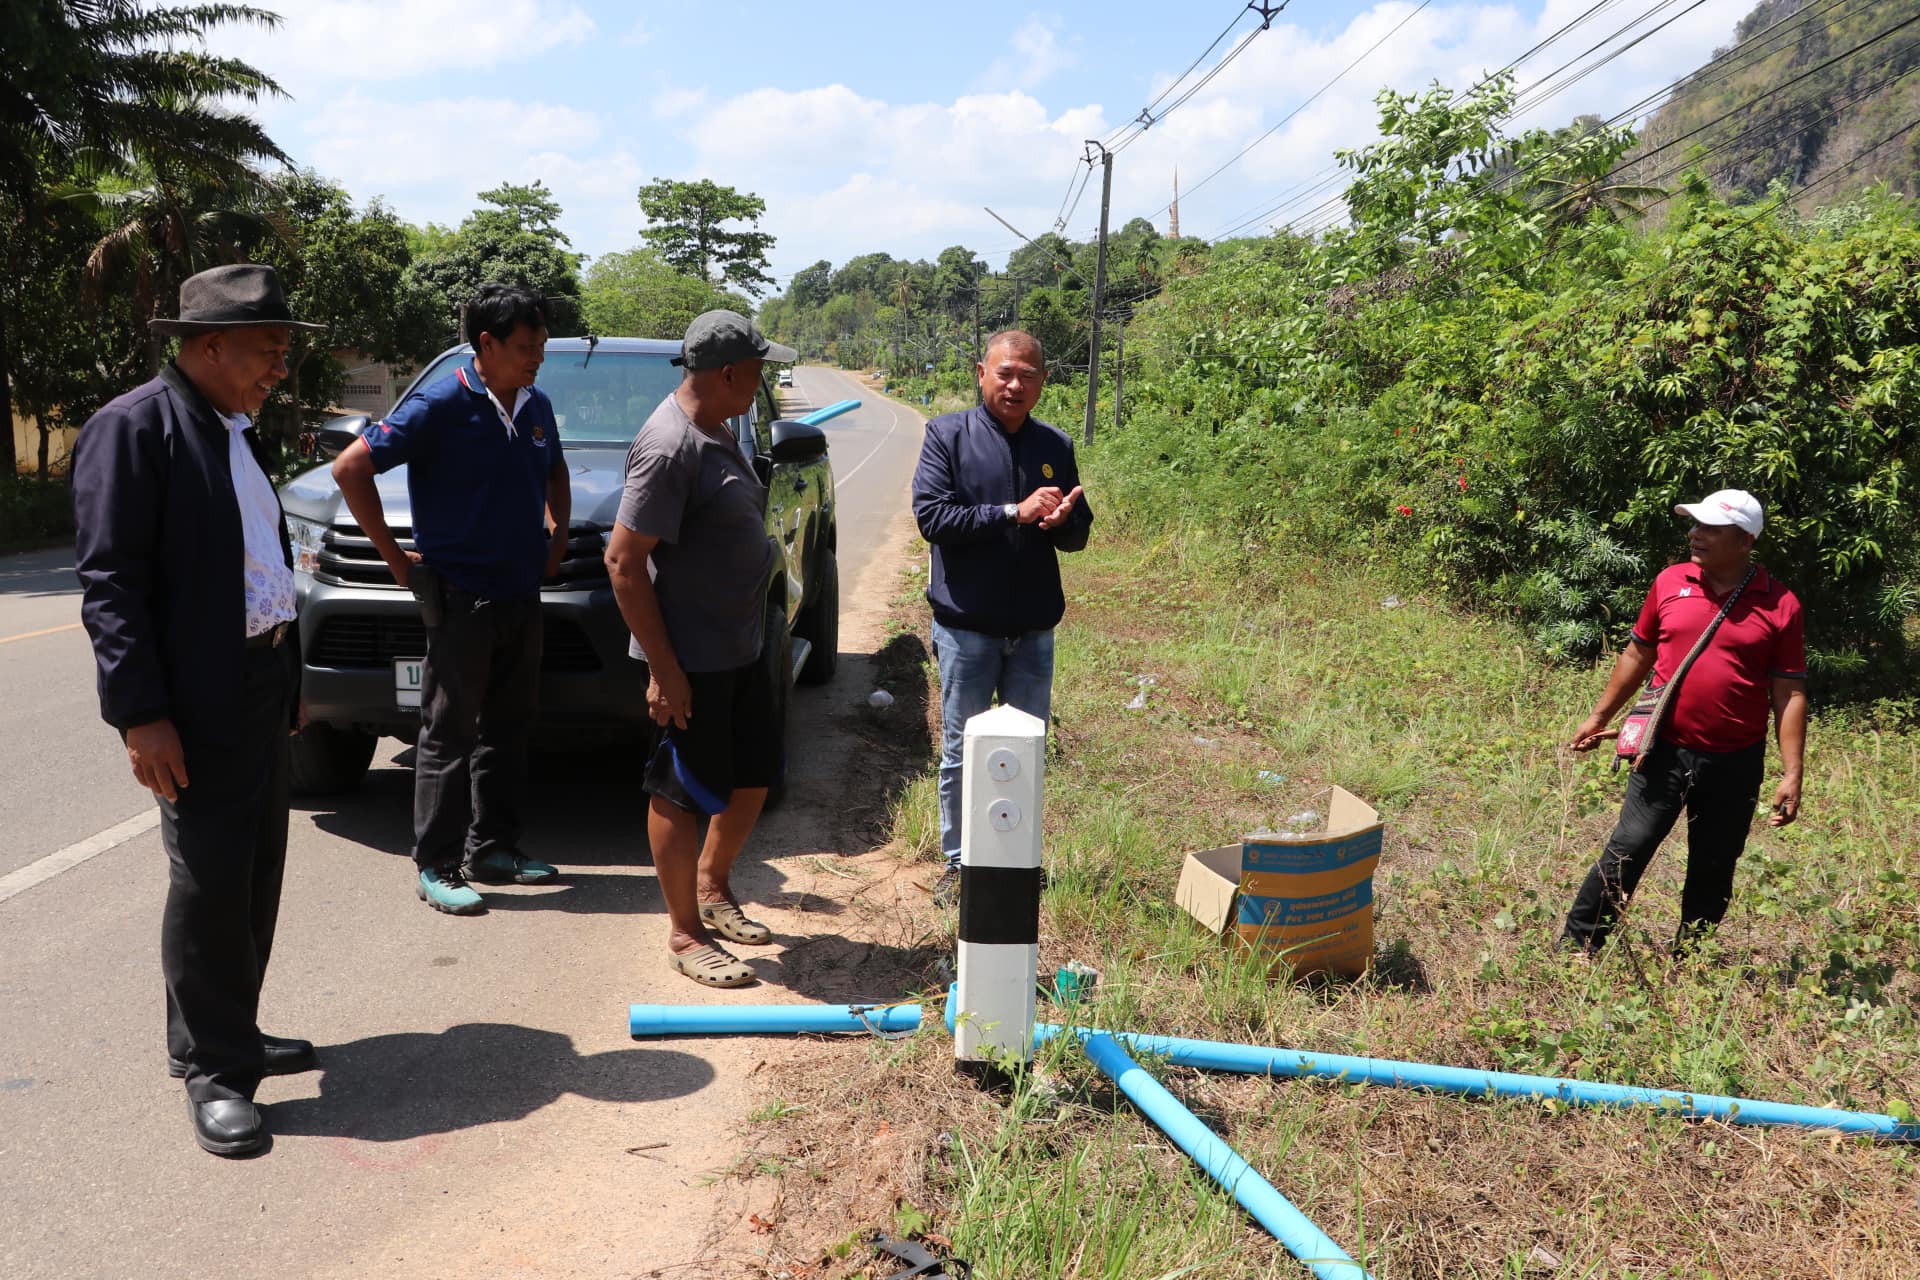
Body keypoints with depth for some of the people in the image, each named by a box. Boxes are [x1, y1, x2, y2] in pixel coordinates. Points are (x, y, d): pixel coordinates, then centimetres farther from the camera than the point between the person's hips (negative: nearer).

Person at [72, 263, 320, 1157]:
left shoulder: (235, 432, 15)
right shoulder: (133, 429, -11)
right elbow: (108, 583, -16)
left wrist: (288, 679, 16)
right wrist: (140, 714, -20)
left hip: (260, 687, 9)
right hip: (196, 702, -8)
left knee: (254, 878, 14)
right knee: (208, 883, -2)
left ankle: (224, 1035, 28)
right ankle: (214, 1071, 10)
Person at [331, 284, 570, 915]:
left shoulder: (536, 405, 8)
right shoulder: (441, 404, -13)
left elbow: (555, 471, 28)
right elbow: (350, 468, -12)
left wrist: (557, 533, 12)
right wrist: (394, 555, -11)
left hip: (522, 594, 7)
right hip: (460, 596, -7)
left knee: (507, 727, 14)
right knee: (449, 733, -1)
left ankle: (493, 847, 25)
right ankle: (436, 866, 7)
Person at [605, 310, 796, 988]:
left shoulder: (715, 430, 10)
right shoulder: (669, 448, -21)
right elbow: (622, 561, -23)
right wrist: (664, 669, -22)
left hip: (741, 647, 10)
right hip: (692, 659, -10)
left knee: (755, 776, 18)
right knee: (682, 794, 3)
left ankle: (712, 889, 38)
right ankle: (685, 933, 17)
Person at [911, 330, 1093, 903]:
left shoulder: (1056, 446, 6)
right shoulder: (947, 435, -5)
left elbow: (1078, 536, 9)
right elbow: (931, 515, -16)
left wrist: (1063, 520, -16)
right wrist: (1015, 513, -20)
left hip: (1034, 628, 4)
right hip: (966, 627, -3)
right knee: (962, 751, 7)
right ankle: (958, 861, 21)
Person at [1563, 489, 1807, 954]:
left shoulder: (1779, 605, -5)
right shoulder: (1670, 581, 1)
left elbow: (1790, 694, -2)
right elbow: (1638, 654, 13)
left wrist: (1792, 775, -7)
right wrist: (1599, 716, 15)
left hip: (1735, 764, 0)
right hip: (1665, 751, 1)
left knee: (1713, 871, 12)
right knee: (1627, 851, -1)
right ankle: (1574, 947, 8)